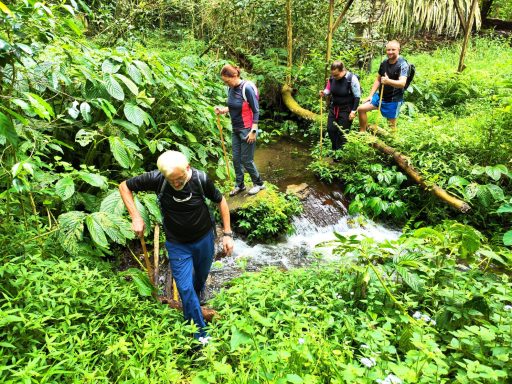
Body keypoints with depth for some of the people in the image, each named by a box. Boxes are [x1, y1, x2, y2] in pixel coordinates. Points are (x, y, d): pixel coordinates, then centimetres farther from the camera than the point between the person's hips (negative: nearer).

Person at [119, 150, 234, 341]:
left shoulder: (201, 179, -25)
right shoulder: (156, 179, -27)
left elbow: (221, 201, -8)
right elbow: (124, 187, -12)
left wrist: (227, 234, -9)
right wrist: (136, 217, -22)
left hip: (204, 238, 1)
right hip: (177, 244, -1)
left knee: (202, 275, 24)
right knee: (185, 288, -2)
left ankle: (195, 300, 59)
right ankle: (200, 334, 18)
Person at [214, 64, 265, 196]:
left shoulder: (247, 88, -19)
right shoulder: (231, 89, 1)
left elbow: (256, 110, -17)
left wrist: (253, 131, -20)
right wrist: (224, 110, -3)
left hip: (247, 130, -7)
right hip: (235, 129, 7)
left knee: (246, 160, 1)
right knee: (236, 159, 12)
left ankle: (259, 183, 22)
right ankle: (239, 185, 28)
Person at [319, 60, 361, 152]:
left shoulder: (352, 78, -21)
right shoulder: (332, 78, -8)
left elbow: (357, 96, -14)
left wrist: (353, 111, -15)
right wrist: (324, 93, -12)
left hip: (346, 110, -6)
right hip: (333, 108, 6)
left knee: (342, 132, 0)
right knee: (330, 129, 9)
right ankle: (335, 150, 29)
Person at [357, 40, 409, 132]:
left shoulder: (403, 65, -15)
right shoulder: (384, 63, 5)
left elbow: (402, 83, -28)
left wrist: (388, 81, -47)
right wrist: (371, 95, 7)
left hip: (394, 100, -6)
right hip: (380, 96, 7)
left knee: (391, 124, 1)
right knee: (361, 109, 0)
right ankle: (362, 133, 11)